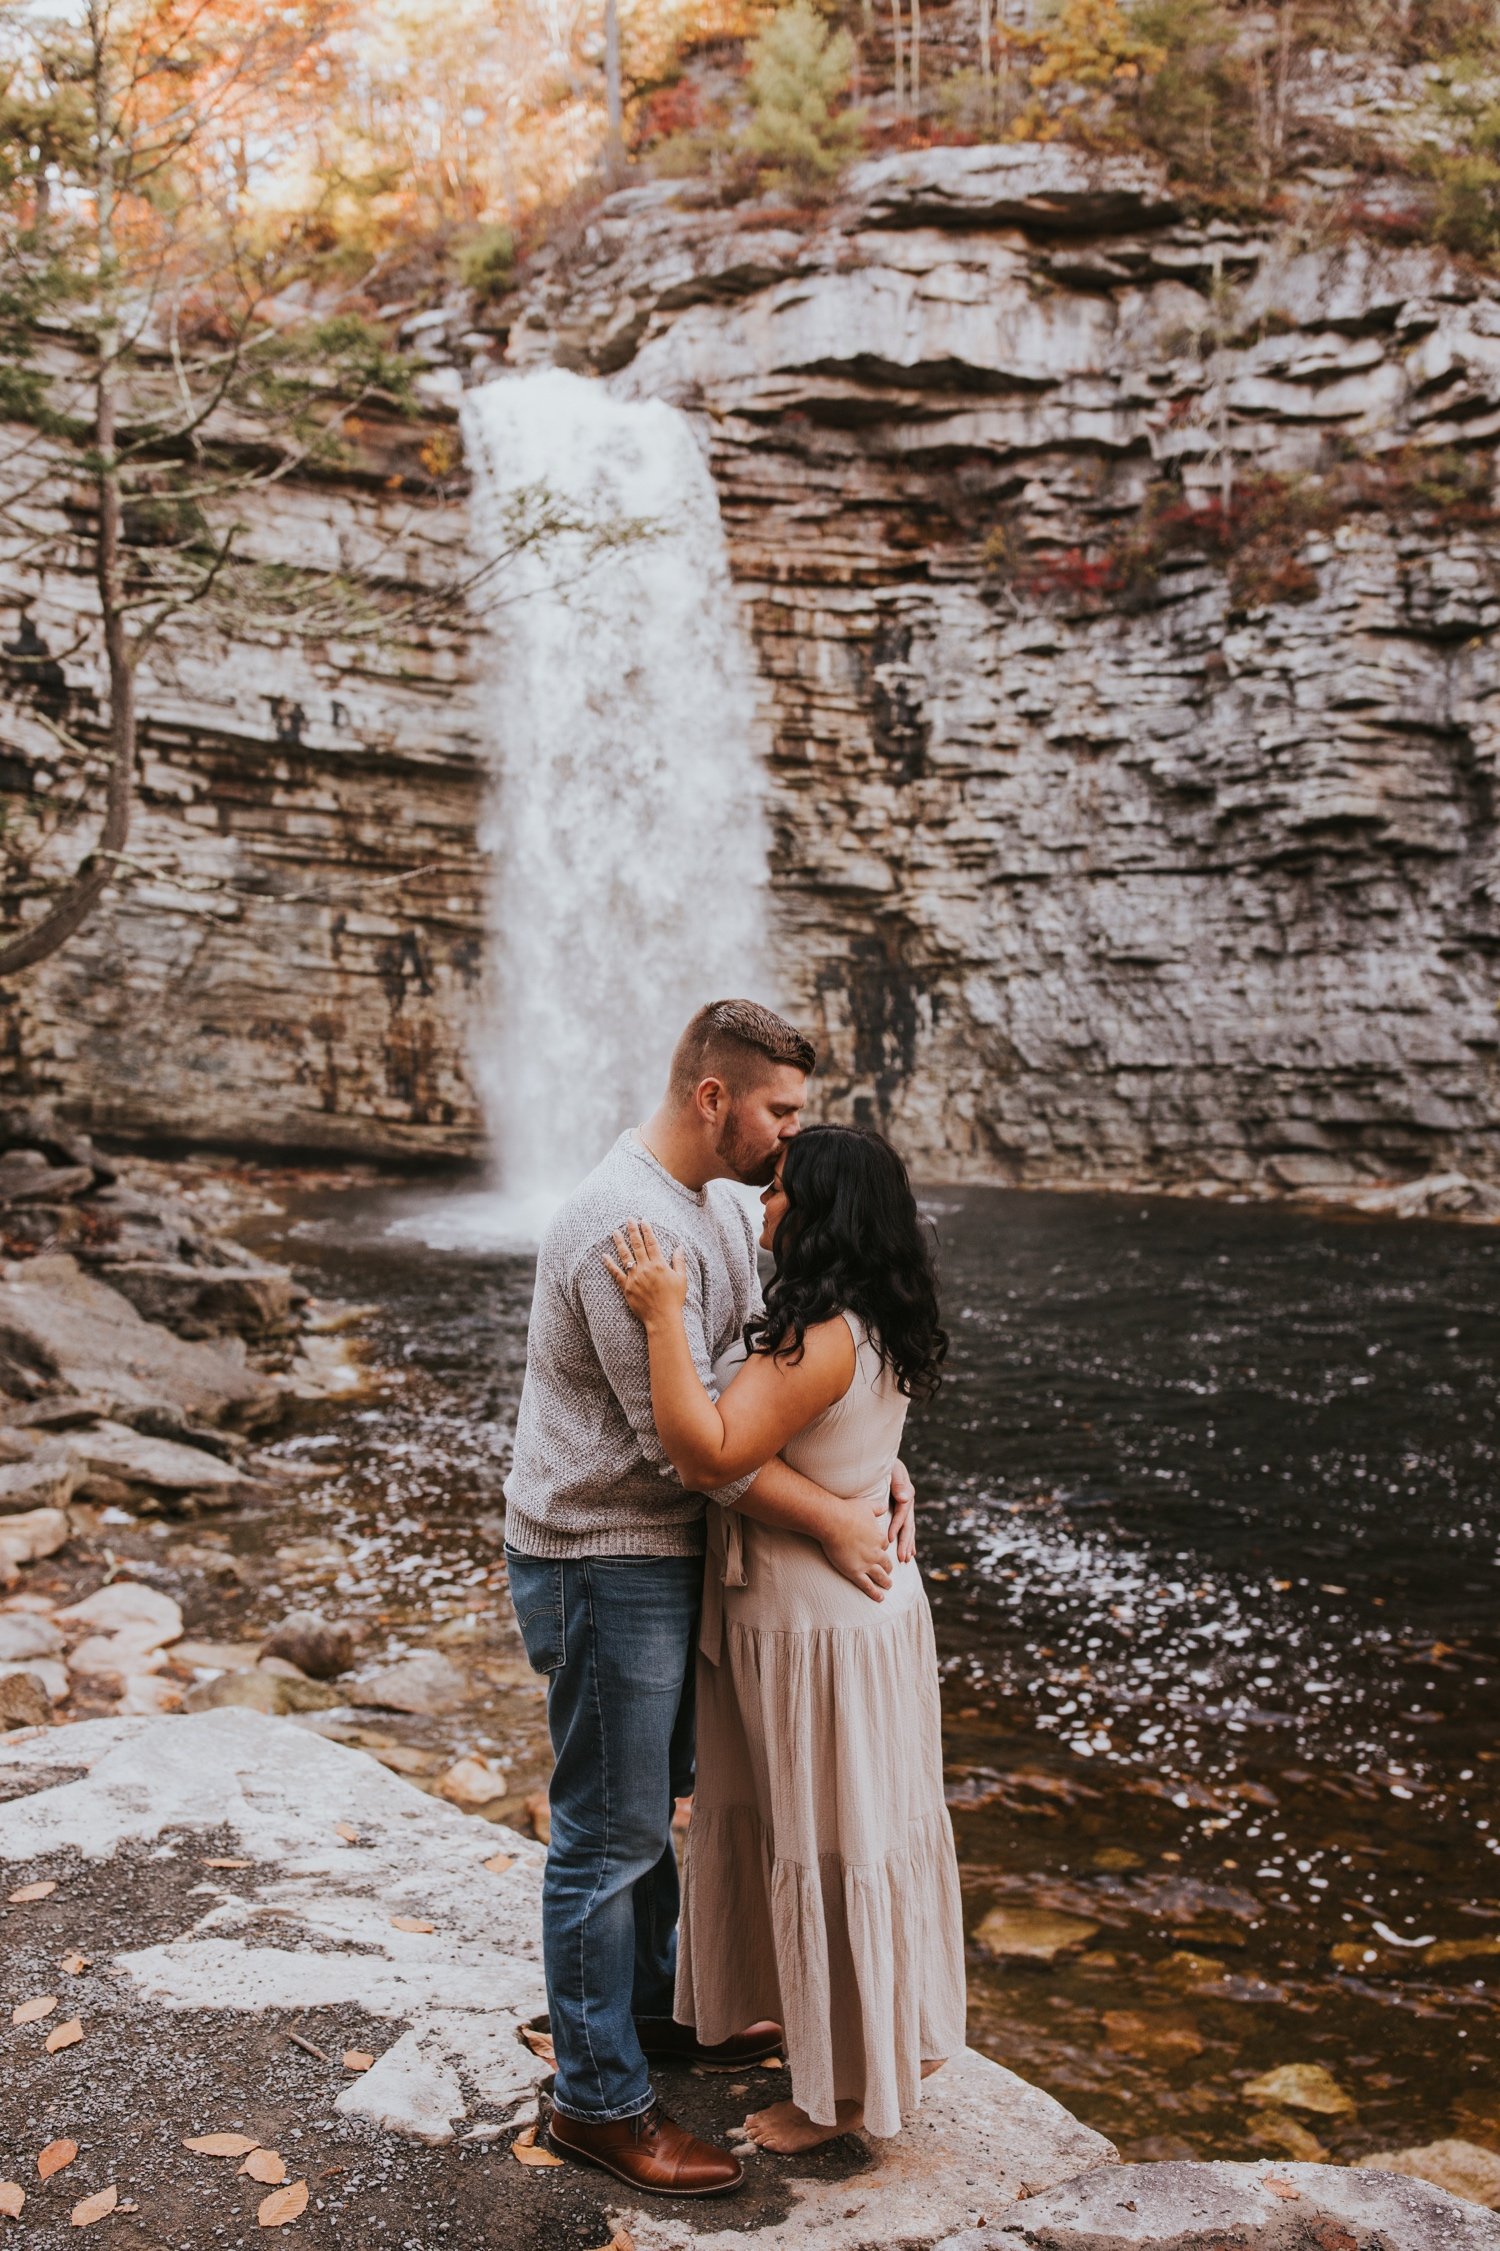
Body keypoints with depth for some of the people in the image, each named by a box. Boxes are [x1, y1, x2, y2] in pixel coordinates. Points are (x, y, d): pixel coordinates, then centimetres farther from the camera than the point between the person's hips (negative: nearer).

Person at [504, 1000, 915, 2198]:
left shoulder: (722, 1202, 5)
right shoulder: (626, 1225, -27)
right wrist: (832, 1521, -19)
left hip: (666, 1550, 10)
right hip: (603, 1566, -10)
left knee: (650, 1804, 24)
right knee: (611, 1834, 4)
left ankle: (656, 2007, 43)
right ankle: (601, 2099, 20)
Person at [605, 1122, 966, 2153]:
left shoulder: (820, 1340, -27)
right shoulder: (876, 1328, 3)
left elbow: (710, 1455, -34)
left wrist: (665, 1317, -32)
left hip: (817, 1629, -9)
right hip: (873, 1600, 9)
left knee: (828, 1845, 7)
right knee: (867, 1833, 22)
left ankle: (848, 2085, 26)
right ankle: (900, 2036, 41)